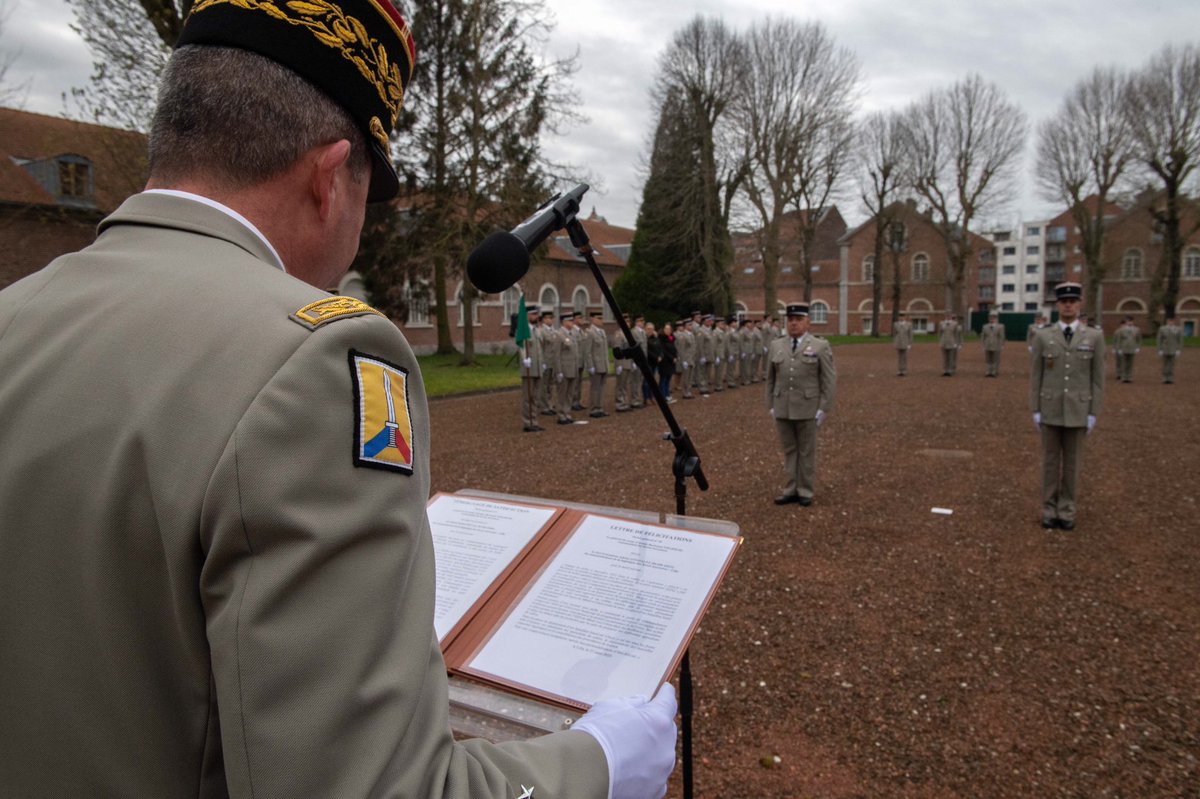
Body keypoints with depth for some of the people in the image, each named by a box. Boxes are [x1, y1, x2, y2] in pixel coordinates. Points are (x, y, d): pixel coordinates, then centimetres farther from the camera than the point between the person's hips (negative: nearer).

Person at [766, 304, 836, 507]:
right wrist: (771, 405, 6)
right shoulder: (776, 345, 6)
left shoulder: (820, 346, -4)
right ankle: (791, 489, 18)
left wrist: (823, 408, -9)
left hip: (808, 409, -3)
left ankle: (805, 490, 17)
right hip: (782, 409, 3)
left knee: (807, 451, 7)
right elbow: (770, 379, 10)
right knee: (789, 450, 10)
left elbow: (829, 380, -5)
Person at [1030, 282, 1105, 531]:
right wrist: (1035, 410, -3)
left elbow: (1097, 378, 0)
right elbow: (1035, 376, 1)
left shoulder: (1094, 337, -1)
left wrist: (1093, 414, -4)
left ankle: (1066, 510, 20)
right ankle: (1049, 510, 17)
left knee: (1071, 462, 8)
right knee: (1050, 461, 6)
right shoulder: (1043, 336, -1)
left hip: (1078, 411, 0)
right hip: (1050, 410, 0)